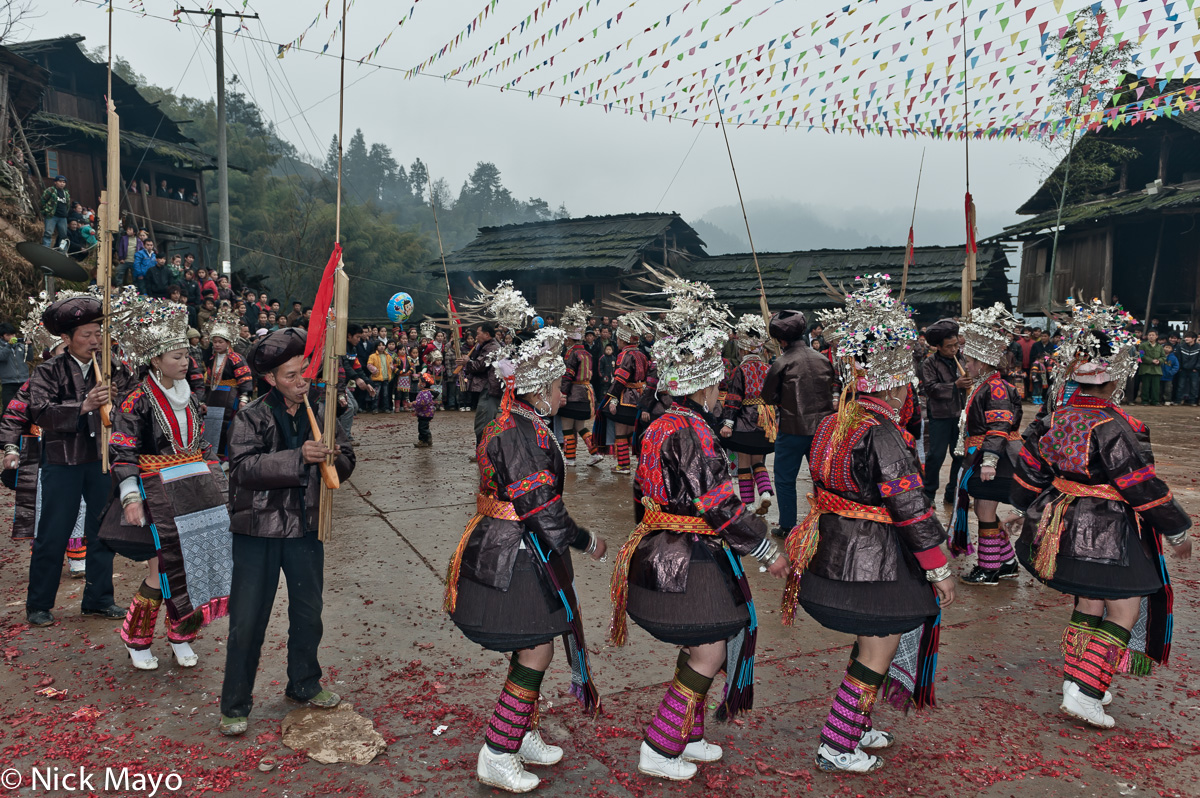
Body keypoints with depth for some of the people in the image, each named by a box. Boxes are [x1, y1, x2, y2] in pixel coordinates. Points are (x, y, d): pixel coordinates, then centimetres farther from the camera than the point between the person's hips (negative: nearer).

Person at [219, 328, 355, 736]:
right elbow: (244, 467, -22)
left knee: (308, 611, 17)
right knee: (247, 618, 3)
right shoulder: (251, 418, -8)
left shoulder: (320, 416, 3)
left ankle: (304, 684, 38)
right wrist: (299, 457, -31)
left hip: (306, 527, 4)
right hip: (258, 530, -4)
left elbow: (346, 464, 6)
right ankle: (235, 705, 20)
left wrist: (335, 458, -17)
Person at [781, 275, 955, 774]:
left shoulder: (834, 423, 3)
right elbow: (910, 507, -21)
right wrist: (940, 570, -14)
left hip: (836, 553, 9)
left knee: (870, 644, 25)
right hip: (875, 563, -9)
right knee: (877, 656, 7)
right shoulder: (883, 436, -23)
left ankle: (856, 728, 40)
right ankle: (836, 748, 17)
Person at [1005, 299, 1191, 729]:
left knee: (1090, 602, 20)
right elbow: (1142, 484, -16)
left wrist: (1021, 507, 25)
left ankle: (1078, 681, 27)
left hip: (1066, 525, 8)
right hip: (1108, 532, -8)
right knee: (1126, 608, 3)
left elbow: (1031, 464, 12)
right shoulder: (1114, 427, -21)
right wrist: (1177, 530, -3)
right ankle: (1084, 692, -1)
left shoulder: (1057, 415, 2)